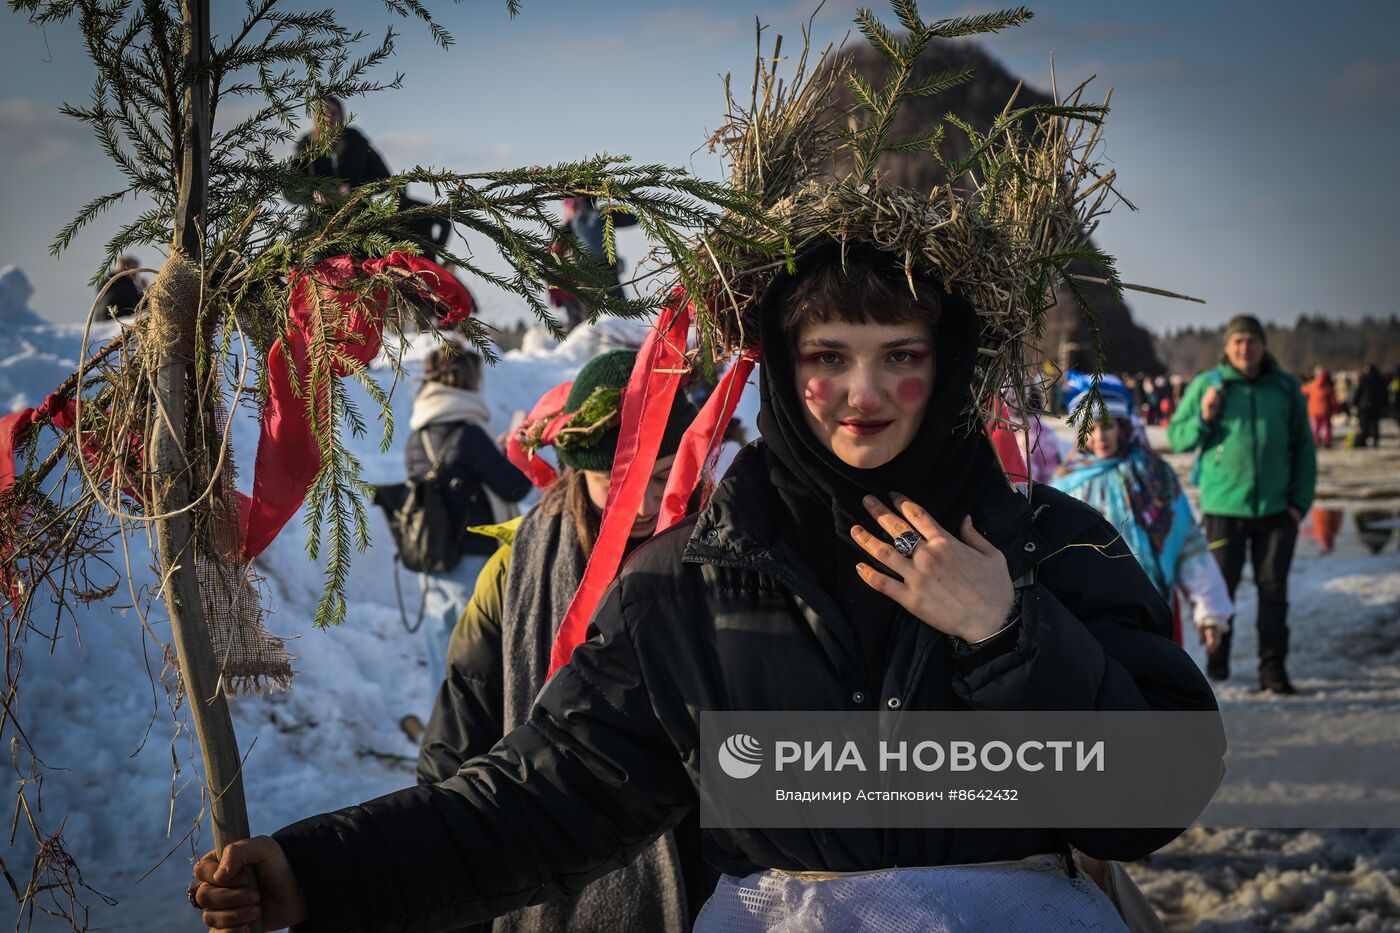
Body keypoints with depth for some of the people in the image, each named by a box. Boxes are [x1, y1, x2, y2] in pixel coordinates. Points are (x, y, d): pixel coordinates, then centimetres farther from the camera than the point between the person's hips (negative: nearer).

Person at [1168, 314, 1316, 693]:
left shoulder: (1285, 387, 7)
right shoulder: (1206, 385, 1)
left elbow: (1304, 447, 12)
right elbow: (1176, 438, 4)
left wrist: (1301, 499, 4)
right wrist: (1203, 419, -15)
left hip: (1276, 507, 2)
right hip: (1224, 506, -2)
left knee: (1274, 588, 3)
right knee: (1222, 585, 3)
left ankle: (1273, 669, 9)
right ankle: (1217, 659, 20)